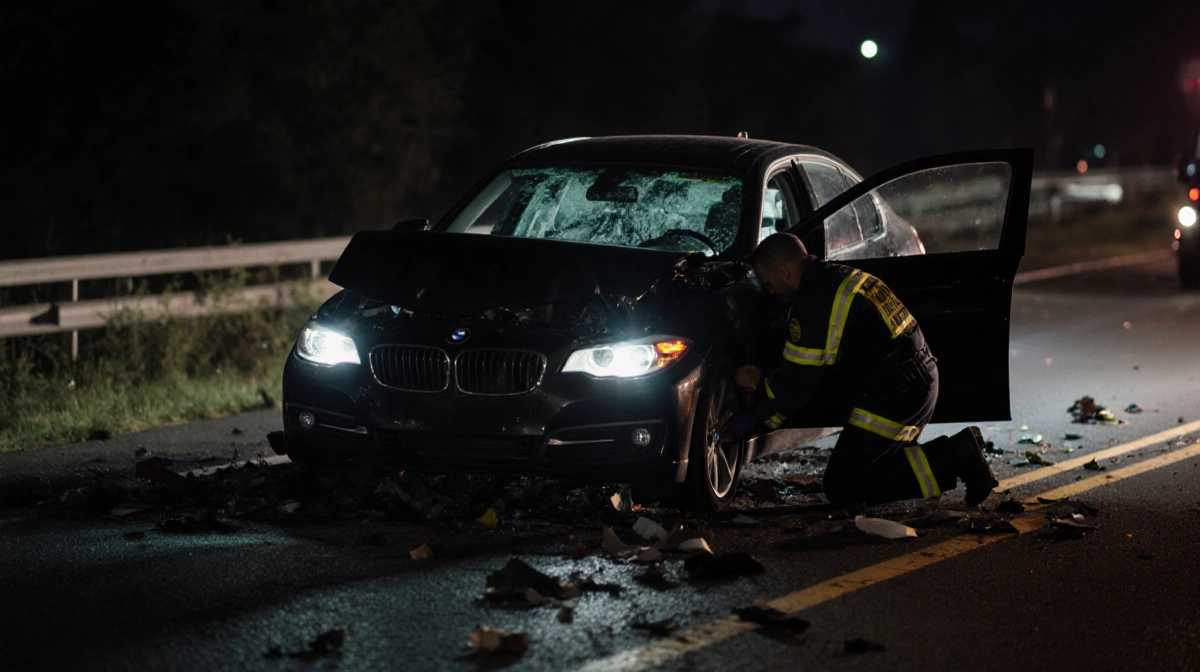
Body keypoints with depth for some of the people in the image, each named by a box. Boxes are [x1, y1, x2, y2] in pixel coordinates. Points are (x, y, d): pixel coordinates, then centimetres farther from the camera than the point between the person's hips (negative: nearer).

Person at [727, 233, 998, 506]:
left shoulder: (814, 304, -18)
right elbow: (806, 359, 22)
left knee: (841, 486, -5)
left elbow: (797, 380, -14)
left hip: (892, 399, -10)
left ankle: (955, 457, -11)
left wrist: (754, 419, 0)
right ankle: (959, 452, 9)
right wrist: (762, 376, 14)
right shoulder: (839, 277, 14)